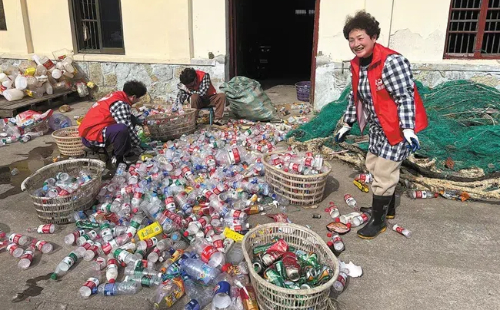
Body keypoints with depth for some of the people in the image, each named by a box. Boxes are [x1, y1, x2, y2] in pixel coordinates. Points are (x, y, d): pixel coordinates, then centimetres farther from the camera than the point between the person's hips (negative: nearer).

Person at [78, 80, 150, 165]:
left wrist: (136, 120, 28)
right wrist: (138, 144, -7)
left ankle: (125, 151, 11)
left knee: (130, 120, 10)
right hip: (92, 136, -10)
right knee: (122, 129, -35)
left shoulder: (118, 96, 7)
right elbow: (128, 128, -19)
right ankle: (117, 157, -10)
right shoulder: (121, 105, -21)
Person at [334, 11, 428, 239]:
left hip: (397, 127, -9)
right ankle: (388, 208, 39)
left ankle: (378, 220, 14)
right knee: (374, 166, 18)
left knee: (383, 174, -3)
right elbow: (355, 97, 13)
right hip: (378, 126, 9)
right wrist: (347, 125, 16)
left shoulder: (392, 61, -24)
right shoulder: (357, 64, 2)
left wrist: (408, 130, -28)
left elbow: (405, 97, -23)